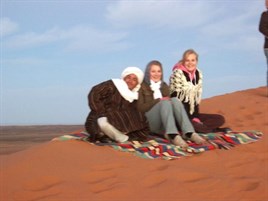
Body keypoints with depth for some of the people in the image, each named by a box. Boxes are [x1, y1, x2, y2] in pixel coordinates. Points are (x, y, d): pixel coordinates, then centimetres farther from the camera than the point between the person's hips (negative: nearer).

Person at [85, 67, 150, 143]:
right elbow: (93, 95, -16)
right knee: (104, 122, -42)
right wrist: (103, 113, -19)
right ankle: (123, 139, -15)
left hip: (119, 124, 6)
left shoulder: (133, 96, 9)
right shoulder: (112, 85, -7)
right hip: (103, 120, -6)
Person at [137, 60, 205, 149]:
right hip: (150, 121, -4)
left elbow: (168, 102, 16)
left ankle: (189, 133, -42)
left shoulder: (164, 86, 23)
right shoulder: (142, 87, 6)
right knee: (165, 102, -31)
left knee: (174, 100, -24)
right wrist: (158, 100, -14)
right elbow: (140, 108, -4)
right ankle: (173, 135, -53)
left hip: (164, 122, 4)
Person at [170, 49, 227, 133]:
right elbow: (176, 96, -16)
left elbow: (197, 97, 7)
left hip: (192, 113, 7)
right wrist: (191, 119, -19)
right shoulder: (177, 73, -12)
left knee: (220, 119, -2)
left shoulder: (198, 74, 7)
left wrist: (196, 118, -8)